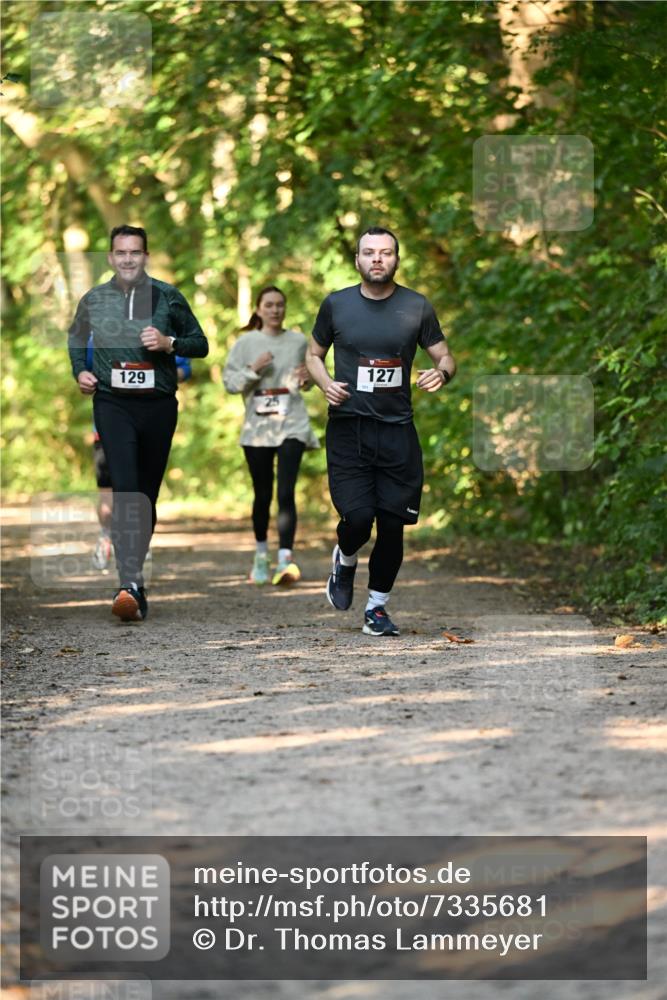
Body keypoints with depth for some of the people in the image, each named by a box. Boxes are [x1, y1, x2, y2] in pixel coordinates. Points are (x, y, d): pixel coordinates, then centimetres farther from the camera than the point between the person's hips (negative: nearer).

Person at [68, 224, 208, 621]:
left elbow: (201, 344, 9)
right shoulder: (94, 300, 7)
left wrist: (169, 343, -10)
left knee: (148, 494, 7)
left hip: (158, 405, 1)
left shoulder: (168, 297, 4)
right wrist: (80, 371, 7)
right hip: (113, 404, -1)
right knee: (125, 489, -18)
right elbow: (76, 338, 25)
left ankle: (134, 572, 22)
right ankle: (131, 585, -27)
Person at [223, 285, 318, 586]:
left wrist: (306, 380, -2)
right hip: (257, 425, 0)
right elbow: (229, 381, 1)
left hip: (292, 425, 0)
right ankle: (261, 556, 27)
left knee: (286, 493, -14)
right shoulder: (246, 343, 3)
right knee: (262, 494, 8)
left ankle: (285, 560, -21)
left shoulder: (298, 342, 7)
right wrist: (253, 371, -14)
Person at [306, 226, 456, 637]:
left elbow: (445, 357, 9)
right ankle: (345, 561, 22)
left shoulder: (417, 307, 3)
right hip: (348, 429, -1)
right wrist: (326, 383, -5)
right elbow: (314, 354, 16)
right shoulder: (336, 305, 4)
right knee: (358, 518, -14)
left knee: (393, 525, -1)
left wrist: (442, 373, -14)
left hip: (398, 430, 1)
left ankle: (378, 607, 18)